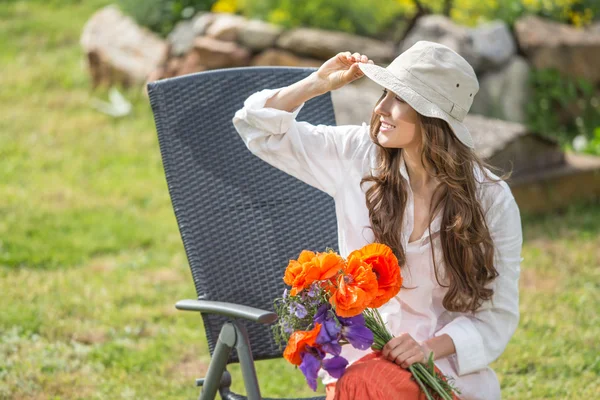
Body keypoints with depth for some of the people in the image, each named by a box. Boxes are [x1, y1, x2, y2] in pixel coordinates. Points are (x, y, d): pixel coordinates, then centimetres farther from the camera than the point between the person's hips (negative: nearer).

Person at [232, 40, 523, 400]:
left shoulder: (492, 201, -6)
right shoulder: (357, 154, 0)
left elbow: (498, 316, -3)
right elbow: (260, 129, 9)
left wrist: (432, 347, -19)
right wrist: (319, 83, -3)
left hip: (449, 364, -1)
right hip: (361, 360, 1)